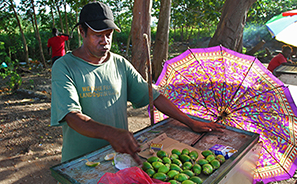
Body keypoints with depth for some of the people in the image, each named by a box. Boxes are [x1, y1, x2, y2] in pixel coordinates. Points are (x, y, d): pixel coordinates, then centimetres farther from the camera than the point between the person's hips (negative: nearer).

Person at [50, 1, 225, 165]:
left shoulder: (120, 64, 5)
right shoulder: (64, 67, -7)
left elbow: (154, 96, 4)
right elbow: (72, 117, -20)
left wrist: (191, 122, 0)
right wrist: (112, 133, -37)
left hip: (119, 155, 3)